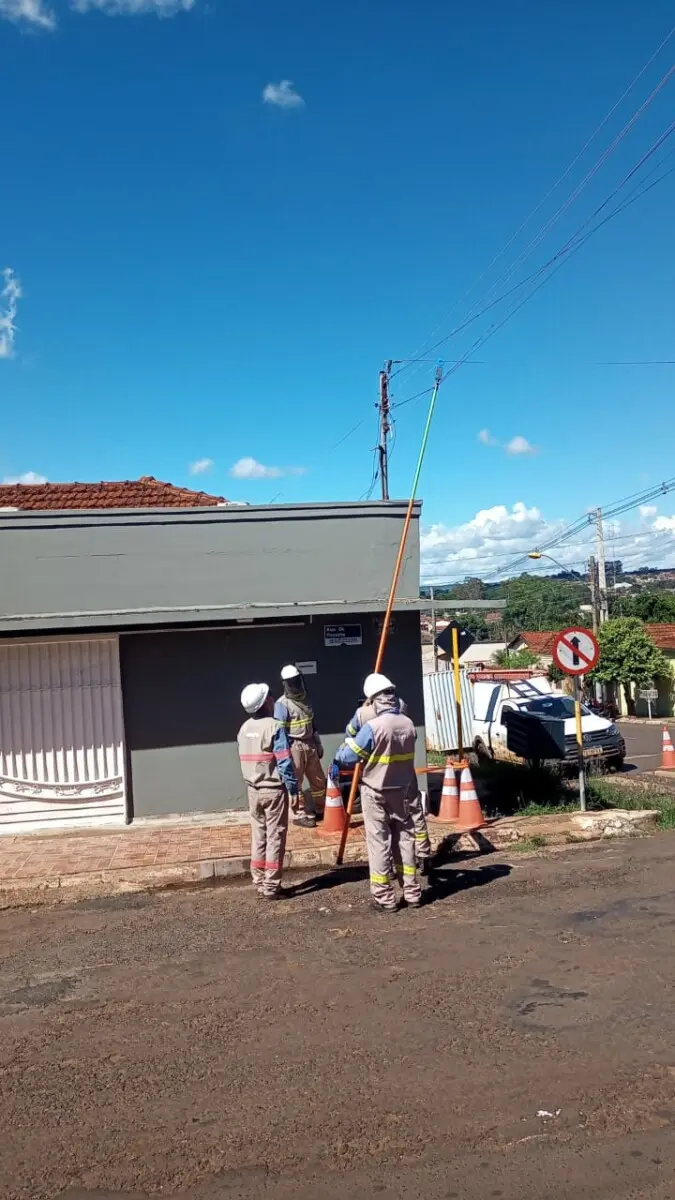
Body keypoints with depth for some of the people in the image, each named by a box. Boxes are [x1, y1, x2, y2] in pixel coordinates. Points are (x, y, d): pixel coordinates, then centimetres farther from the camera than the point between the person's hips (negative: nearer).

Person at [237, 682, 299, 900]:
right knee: (275, 838, 0)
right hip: (273, 790, -6)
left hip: (253, 790, 7)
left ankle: (259, 883, 20)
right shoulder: (274, 727, -16)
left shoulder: (244, 729, 5)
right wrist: (293, 789, -12)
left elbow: (244, 760, 12)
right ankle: (271, 886, 2)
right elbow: (285, 762, -18)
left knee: (258, 836, 14)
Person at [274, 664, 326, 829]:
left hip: (309, 745, 7)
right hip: (294, 747, -7)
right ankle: (299, 815, 12)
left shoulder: (306, 699, 10)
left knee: (318, 779, 14)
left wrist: (318, 744, 20)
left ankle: (321, 809, 30)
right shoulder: (282, 704, -13)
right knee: (295, 783, 1)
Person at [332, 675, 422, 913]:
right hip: (402, 790, 5)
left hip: (375, 792, -5)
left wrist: (337, 762, 8)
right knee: (405, 837, 14)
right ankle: (412, 893, 20)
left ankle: (384, 898, 6)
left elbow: (349, 757, -13)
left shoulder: (372, 727, -21)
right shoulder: (408, 724, -3)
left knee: (379, 842, 2)